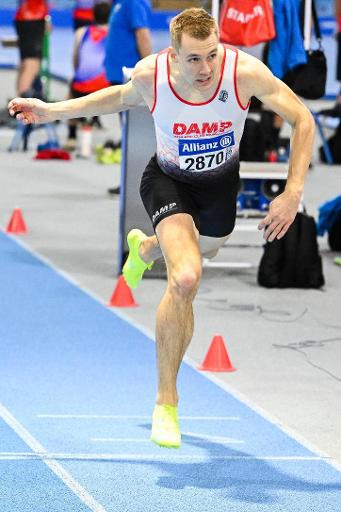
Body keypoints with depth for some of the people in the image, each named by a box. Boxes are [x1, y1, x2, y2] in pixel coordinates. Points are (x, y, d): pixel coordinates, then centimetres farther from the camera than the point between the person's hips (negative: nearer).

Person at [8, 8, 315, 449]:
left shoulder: (246, 73, -33)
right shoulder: (149, 75, -29)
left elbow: (303, 120, -21)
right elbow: (123, 97, -2)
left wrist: (292, 193, -28)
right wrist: (54, 111, -1)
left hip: (221, 181, 3)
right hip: (168, 181, -3)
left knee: (206, 249, 32)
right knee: (185, 279, -26)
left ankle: (145, 247, 72)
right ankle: (166, 402, -13)